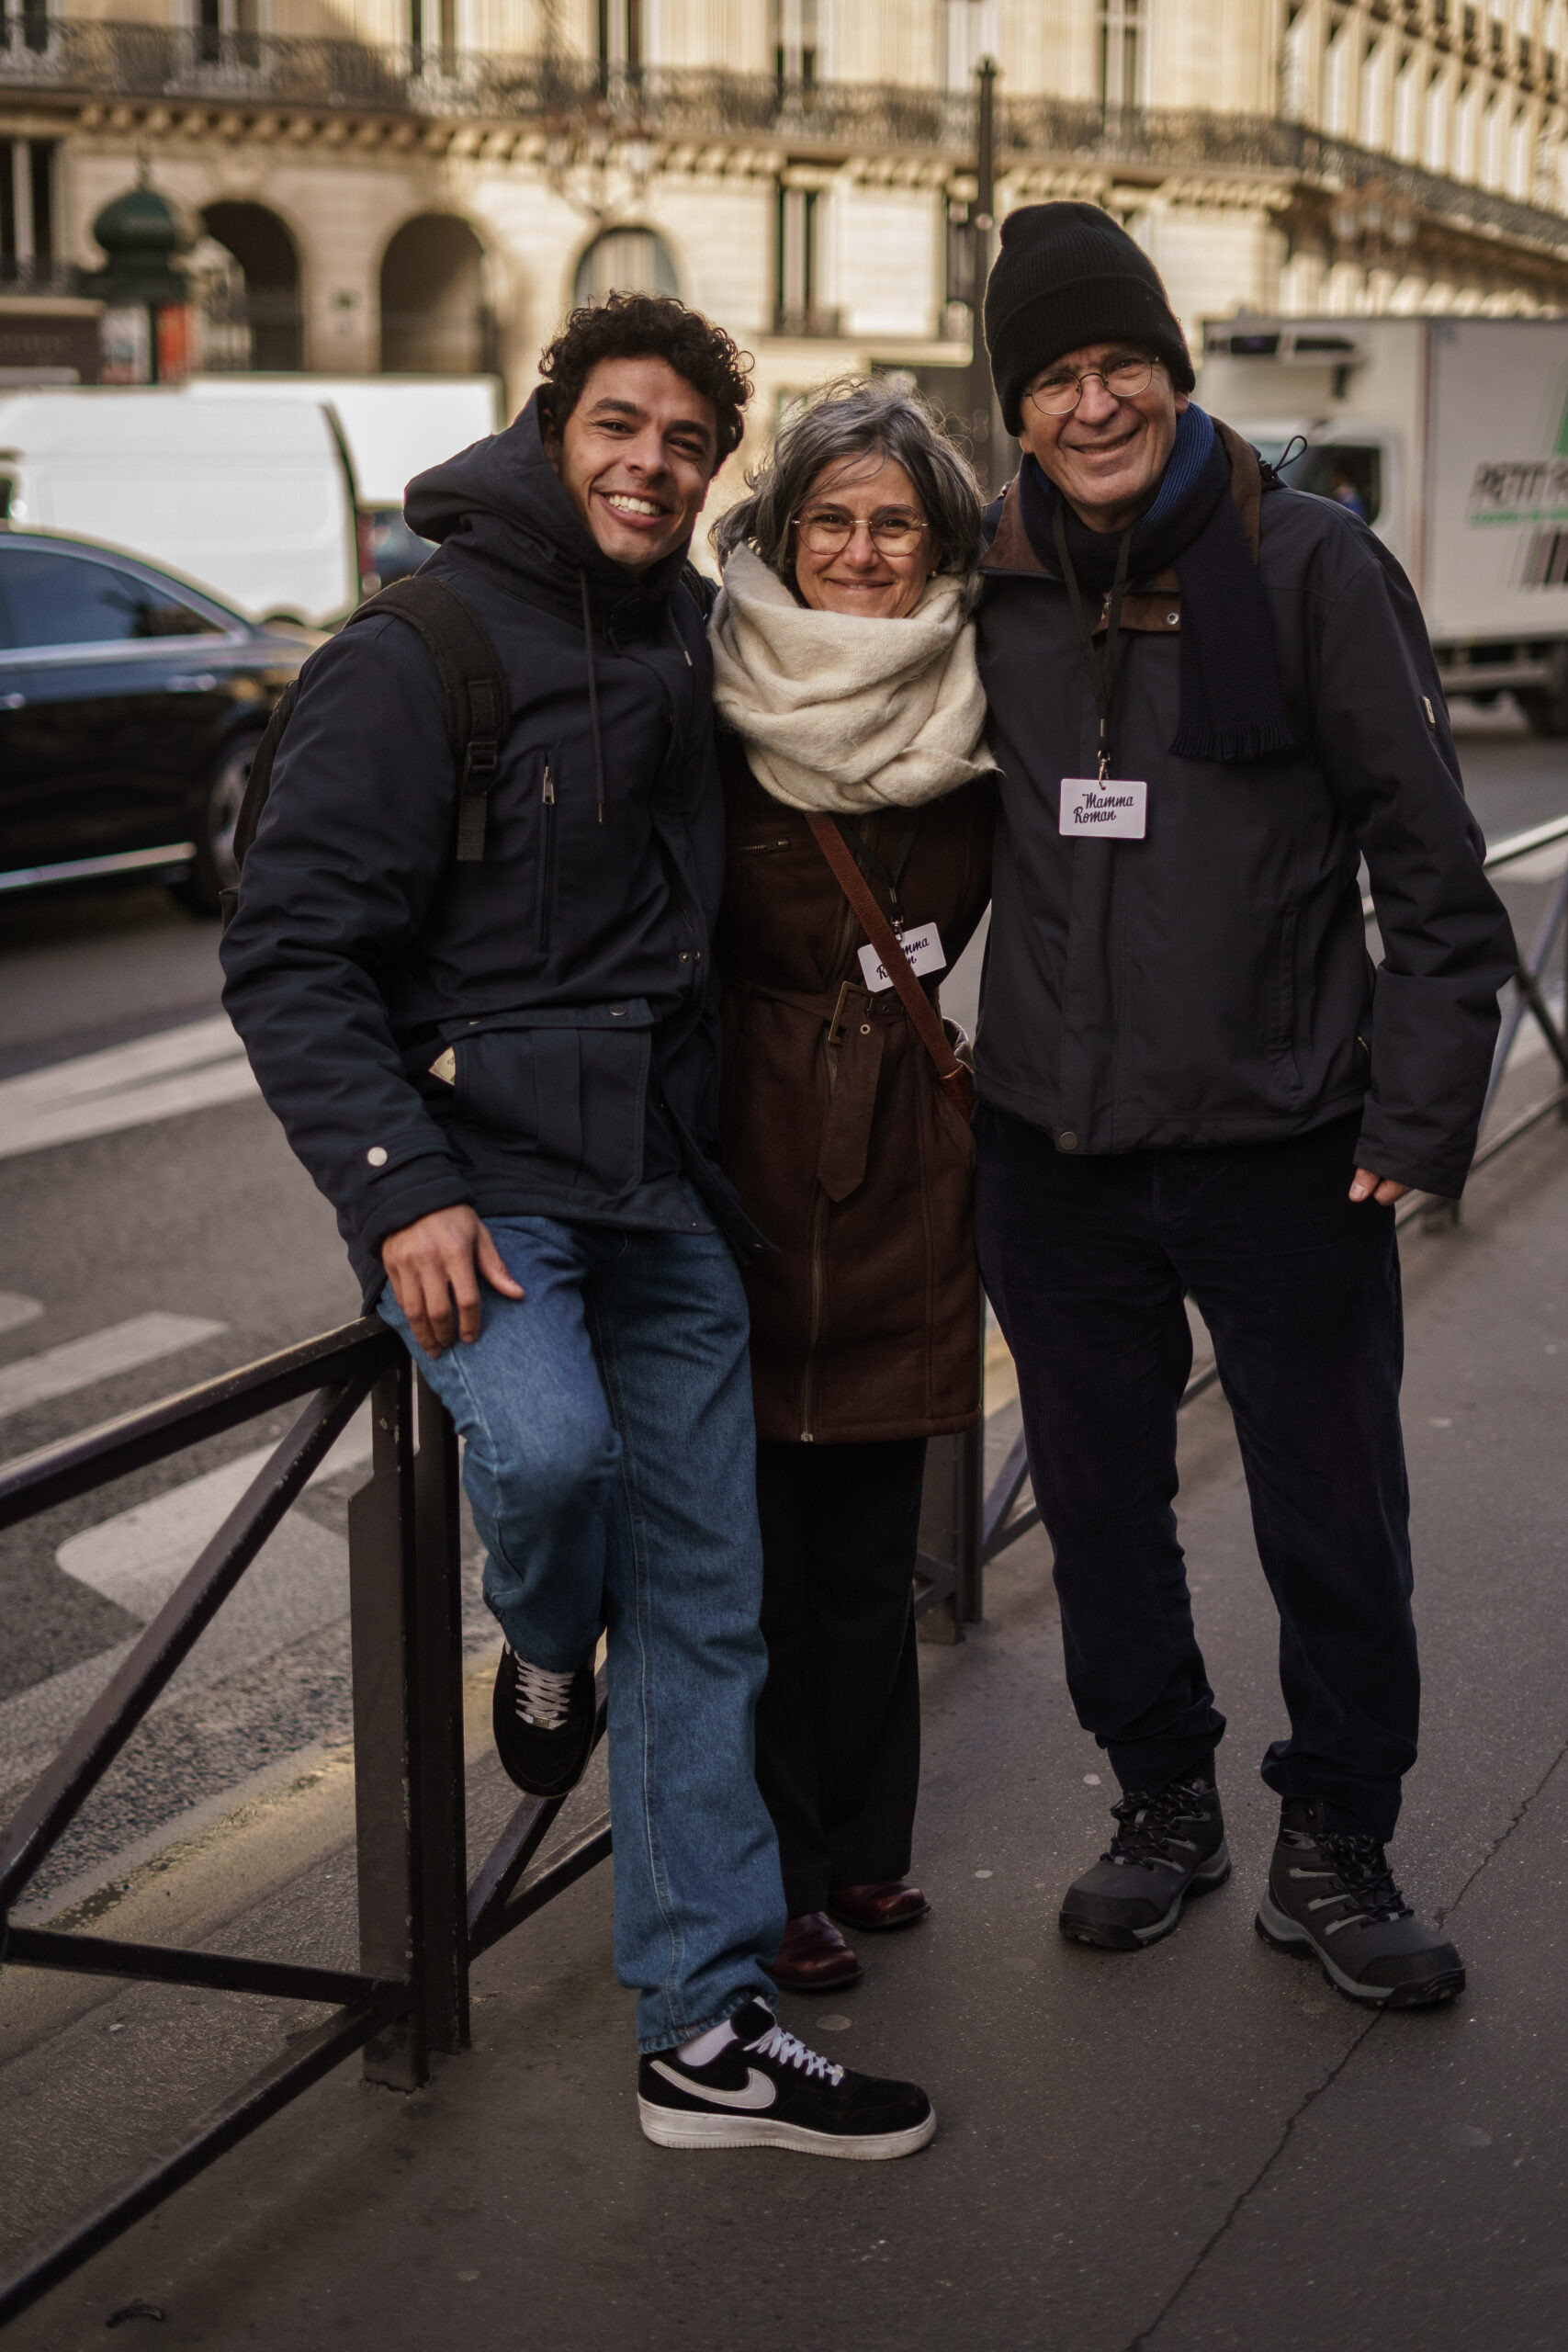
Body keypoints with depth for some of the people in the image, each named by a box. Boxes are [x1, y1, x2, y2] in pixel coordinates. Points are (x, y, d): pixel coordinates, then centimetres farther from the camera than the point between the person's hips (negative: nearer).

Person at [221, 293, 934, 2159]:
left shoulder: (681, 640, 12)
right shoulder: (408, 667, -9)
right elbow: (291, 954, -13)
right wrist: (398, 1187, -21)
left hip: (660, 1182, 6)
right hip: (474, 1176, -6)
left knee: (706, 1604, 5)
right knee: (549, 1447, -34)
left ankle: (705, 2028, 15)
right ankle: (545, 1649, 5)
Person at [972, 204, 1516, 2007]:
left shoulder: (1308, 564, -7)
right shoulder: (995, 588, 5)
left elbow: (1430, 859, -6)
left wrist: (1419, 1111, -11)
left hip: (1283, 1142, -3)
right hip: (1051, 1143, 4)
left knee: (1335, 1518, 5)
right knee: (1100, 1503, 14)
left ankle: (1333, 1854, 22)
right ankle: (1163, 1804, 33)